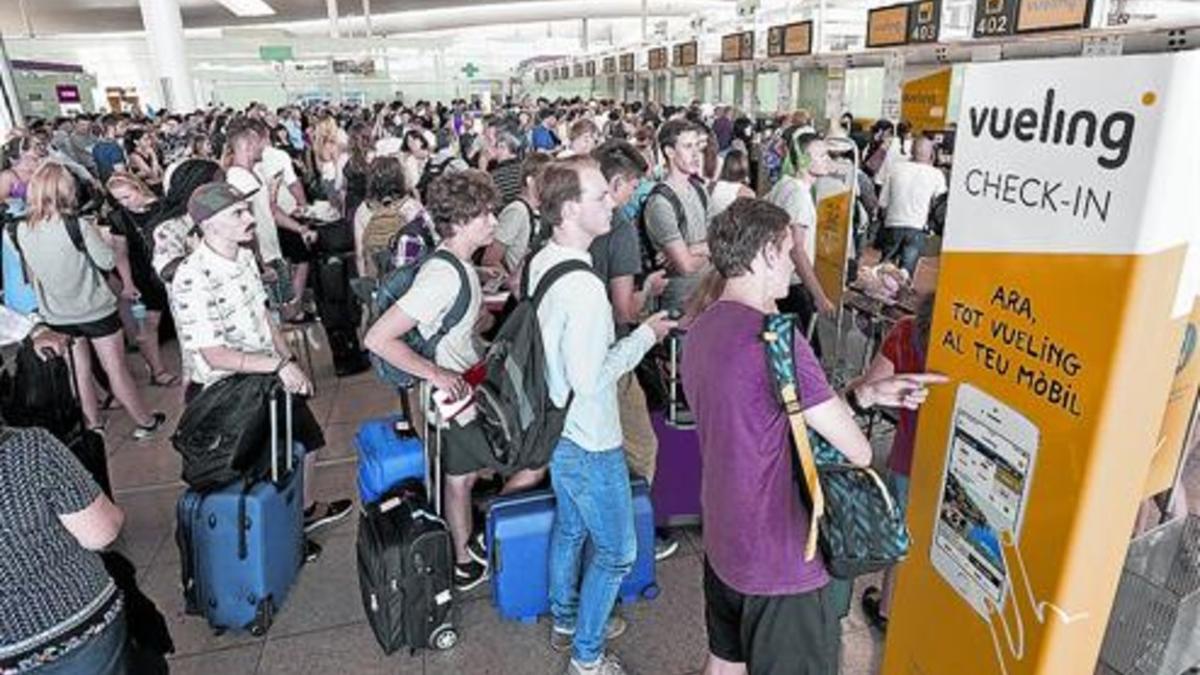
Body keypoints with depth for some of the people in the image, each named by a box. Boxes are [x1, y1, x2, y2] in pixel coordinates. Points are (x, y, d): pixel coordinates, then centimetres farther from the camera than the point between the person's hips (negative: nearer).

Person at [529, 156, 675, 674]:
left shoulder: (541, 263, -2)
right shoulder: (584, 287, -31)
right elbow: (590, 380, -28)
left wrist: (635, 318, 8)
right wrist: (645, 335, -18)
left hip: (557, 427, 9)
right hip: (589, 441, -9)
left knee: (569, 528, 26)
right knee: (616, 552, 11)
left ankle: (566, 622, 48)